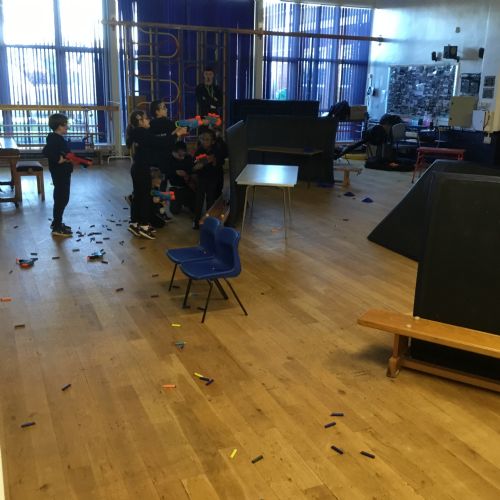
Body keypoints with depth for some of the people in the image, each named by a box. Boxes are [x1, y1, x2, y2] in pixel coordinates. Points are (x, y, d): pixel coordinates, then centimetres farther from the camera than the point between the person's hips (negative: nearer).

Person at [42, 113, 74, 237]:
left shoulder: (59, 138, 12)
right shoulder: (54, 139, -19)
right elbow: (46, 152, -32)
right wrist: (58, 159, -24)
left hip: (63, 174, 10)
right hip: (60, 174, -10)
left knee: (62, 199, 17)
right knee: (61, 199, -5)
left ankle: (57, 223, 29)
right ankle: (57, 228, 1)